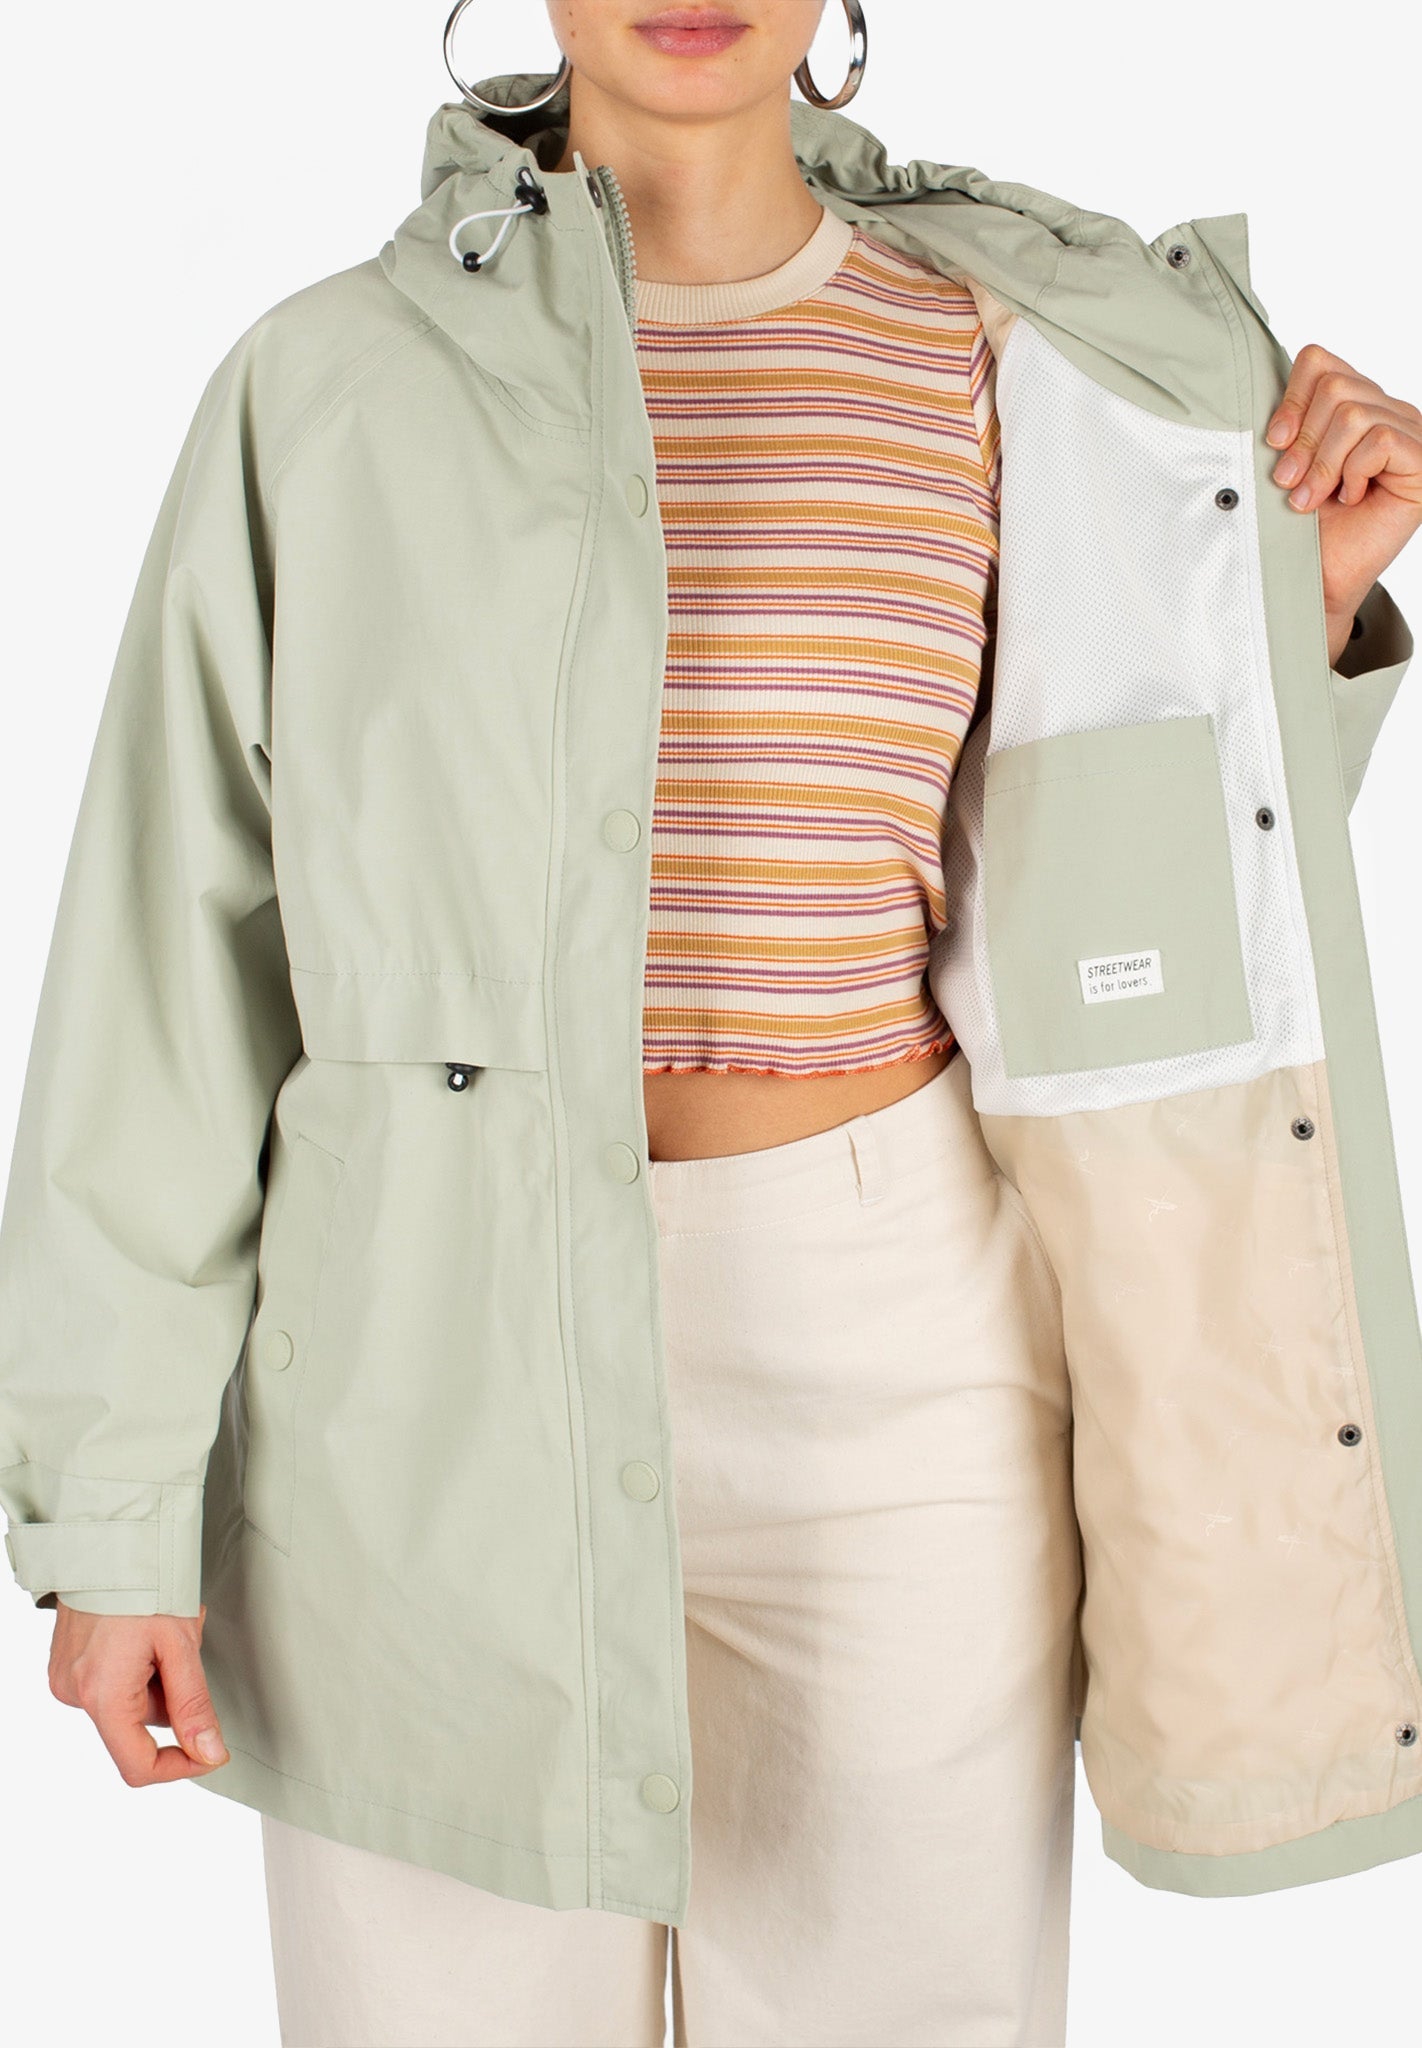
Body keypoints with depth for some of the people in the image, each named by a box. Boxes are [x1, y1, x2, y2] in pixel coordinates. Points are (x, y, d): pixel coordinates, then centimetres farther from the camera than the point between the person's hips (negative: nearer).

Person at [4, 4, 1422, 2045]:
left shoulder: (990, 363, 4)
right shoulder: (329, 386, 0)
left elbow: (1105, 908, 12)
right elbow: (171, 956, -1)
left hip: (890, 1353, 1)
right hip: (442, 1361, -1)